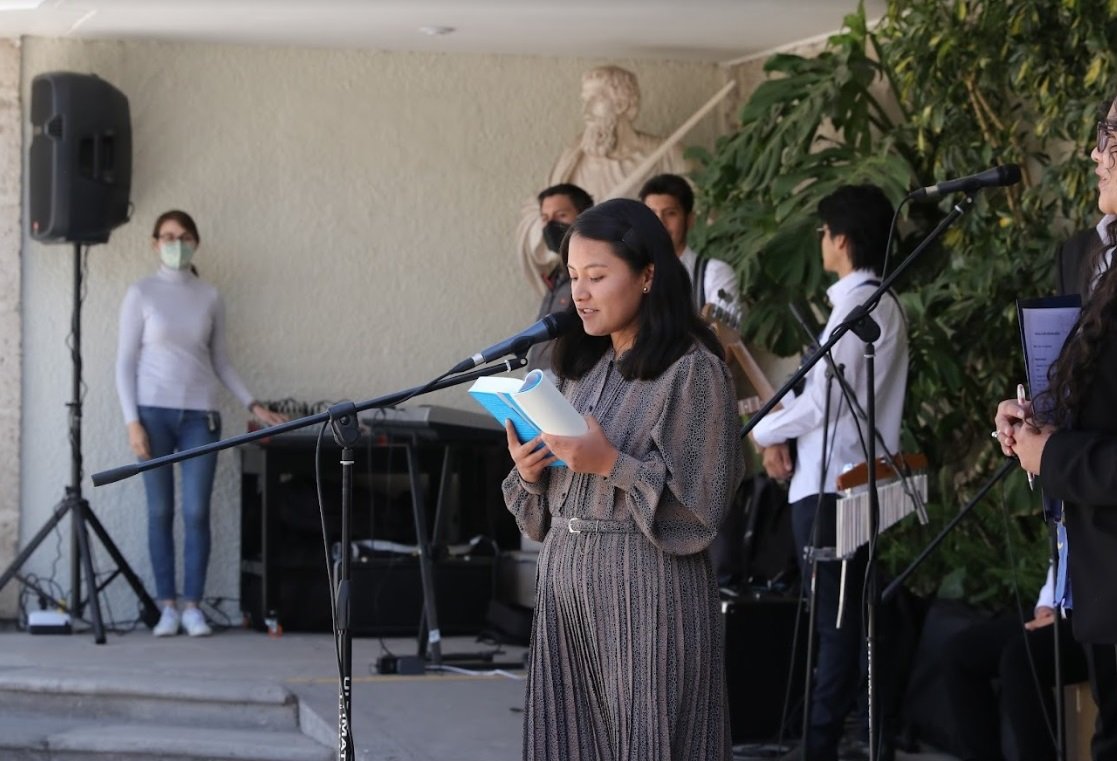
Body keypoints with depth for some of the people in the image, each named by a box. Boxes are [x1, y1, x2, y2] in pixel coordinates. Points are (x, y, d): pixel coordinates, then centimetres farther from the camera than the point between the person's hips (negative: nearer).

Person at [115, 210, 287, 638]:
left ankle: (192, 606, 3)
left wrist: (253, 405, 4)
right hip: (154, 412, -2)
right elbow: (126, 363, 0)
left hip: (200, 414, 2)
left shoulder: (210, 298, 8)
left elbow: (220, 363, 13)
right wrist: (132, 422, -9)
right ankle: (167, 607, 5)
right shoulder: (141, 294, 1)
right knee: (160, 511, 1)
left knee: (197, 512, -3)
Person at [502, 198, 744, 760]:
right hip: (565, 583, 6)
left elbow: (702, 504, -12)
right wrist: (529, 474, -3)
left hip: (648, 593, -6)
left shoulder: (693, 370, -8)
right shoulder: (582, 367, 13)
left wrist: (612, 465, -19)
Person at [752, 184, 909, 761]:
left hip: (830, 484, -10)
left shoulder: (856, 304, -16)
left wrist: (764, 431, -3)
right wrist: (786, 432, 6)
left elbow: (823, 400, -19)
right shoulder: (882, 303, 14)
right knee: (848, 620, 13)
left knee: (835, 621, -6)